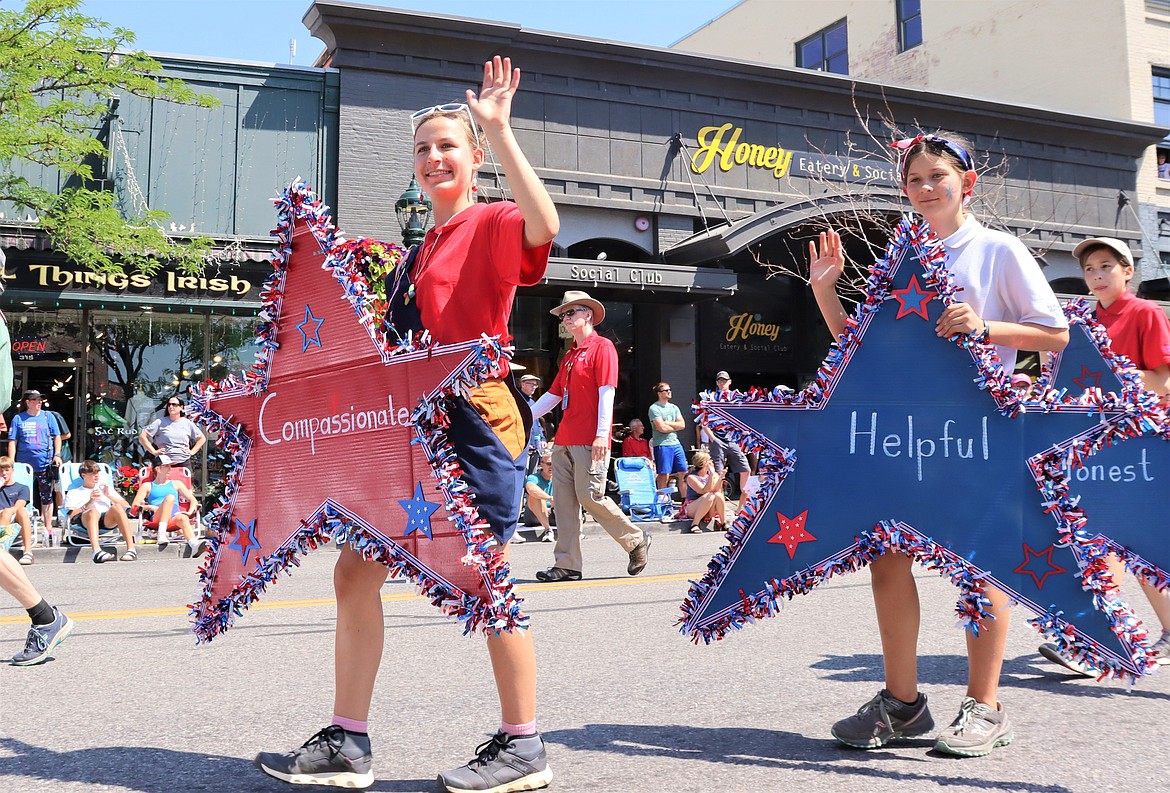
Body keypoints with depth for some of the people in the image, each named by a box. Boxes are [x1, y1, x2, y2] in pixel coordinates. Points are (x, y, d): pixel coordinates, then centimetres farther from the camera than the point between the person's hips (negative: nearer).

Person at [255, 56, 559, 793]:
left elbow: (544, 223, -29)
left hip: (475, 420, -8)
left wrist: (501, 131, -26)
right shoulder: (419, 252, 20)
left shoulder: (493, 224, -3)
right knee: (356, 571, 6)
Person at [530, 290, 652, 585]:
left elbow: (607, 391, -12)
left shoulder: (602, 347, -3)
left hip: (590, 441, -8)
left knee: (590, 497, -10)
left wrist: (602, 434, -20)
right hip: (564, 439, 8)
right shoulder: (570, 355, 22)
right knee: (564, 501, 3)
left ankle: (636, 540, 10)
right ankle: (567, 565, 6)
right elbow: (553, 395, 24)